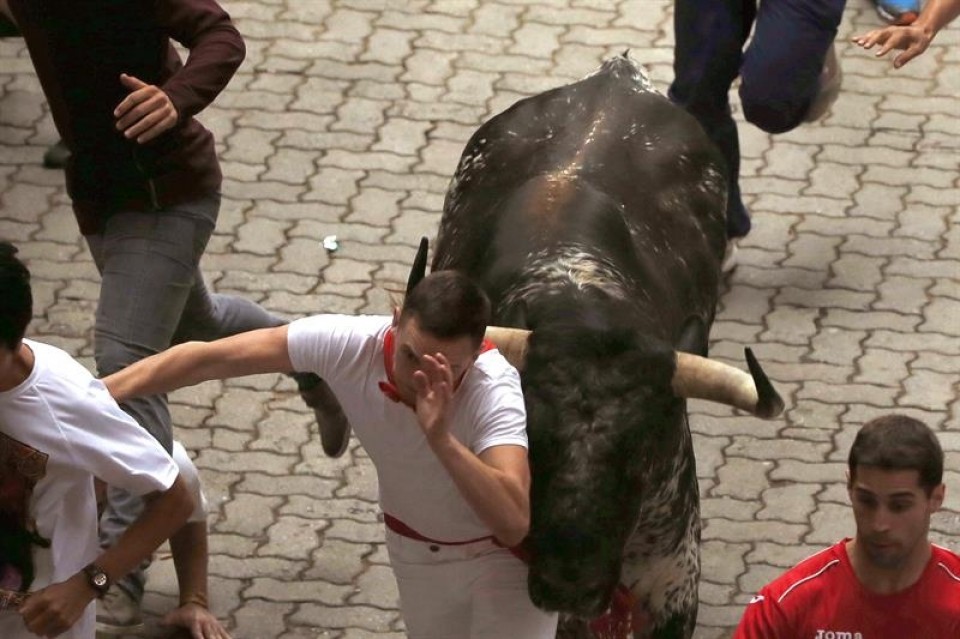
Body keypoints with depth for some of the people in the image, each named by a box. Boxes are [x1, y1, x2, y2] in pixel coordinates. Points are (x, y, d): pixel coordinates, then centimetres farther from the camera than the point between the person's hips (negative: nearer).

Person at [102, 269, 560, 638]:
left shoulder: (497, 392, -38)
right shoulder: (349, 344, -30)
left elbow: (513, 523, -51)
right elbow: (208, 358, -24)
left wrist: (441, 438, -61)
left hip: (504, 554, -4)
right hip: (416, 551, 4)